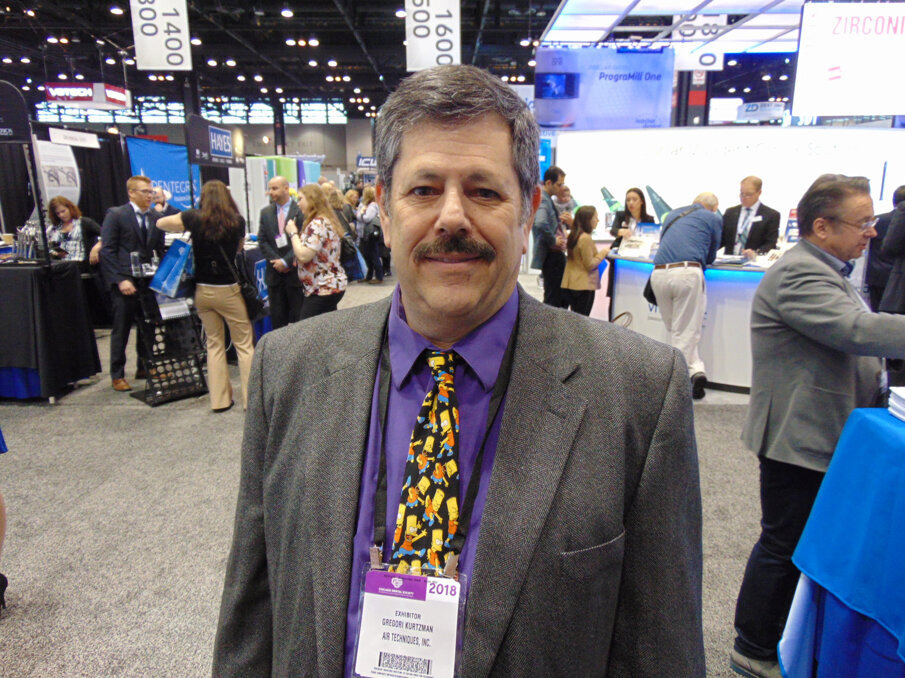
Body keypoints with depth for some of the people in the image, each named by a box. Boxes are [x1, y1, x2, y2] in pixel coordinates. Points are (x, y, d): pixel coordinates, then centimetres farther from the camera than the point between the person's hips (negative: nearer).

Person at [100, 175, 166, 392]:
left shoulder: (155, 218, 10)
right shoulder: (116, 215, -4)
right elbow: (107, 251, -8)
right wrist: (120, 280, -15)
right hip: (125, 282, -4)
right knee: (121, 330, 3)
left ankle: (144, 368, 25)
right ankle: (117, 376, 14)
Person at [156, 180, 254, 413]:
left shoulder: (195, 218, -4)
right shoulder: (237, 221, -6)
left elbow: (160, 223, 9)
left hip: (203, 290, 2)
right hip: (229, 289, -2)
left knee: (214, 344, 13)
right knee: (244, 344, 6)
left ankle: (219, 399, 16)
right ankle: (251, 398, 6)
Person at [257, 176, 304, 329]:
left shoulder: (301, 210, -5)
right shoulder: (266, 212, 10)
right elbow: (262, 241, 8)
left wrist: (286, 261, -13)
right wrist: (276, 260, -6)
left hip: (295, 272, -4)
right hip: (274, 273, 4)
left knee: (298, 317, 2)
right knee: (277, 317, 8)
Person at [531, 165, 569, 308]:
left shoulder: (548, 199, 15)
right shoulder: (542, 199, -17)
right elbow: (540, 224, -35)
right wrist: (553, 241, -21)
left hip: (556, 254, 10)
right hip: (551, 255, -10)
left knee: (562, 298, 17)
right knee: (553, 298, -3)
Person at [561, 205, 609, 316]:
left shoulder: (574, 235, 8)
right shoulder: (585, 238, -18)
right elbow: (590, 265, -16)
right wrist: (603, 253, -5)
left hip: (570, 284, 8)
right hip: (584, 286, -8)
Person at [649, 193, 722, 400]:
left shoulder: (673, 214, 29)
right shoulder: (713, 219, 16)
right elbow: (710, 257, 21)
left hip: (659, 274, 4)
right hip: (687, 273, -4)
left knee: (674, 329, 15)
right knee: (686, 332, 1)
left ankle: (696, 370, 12)